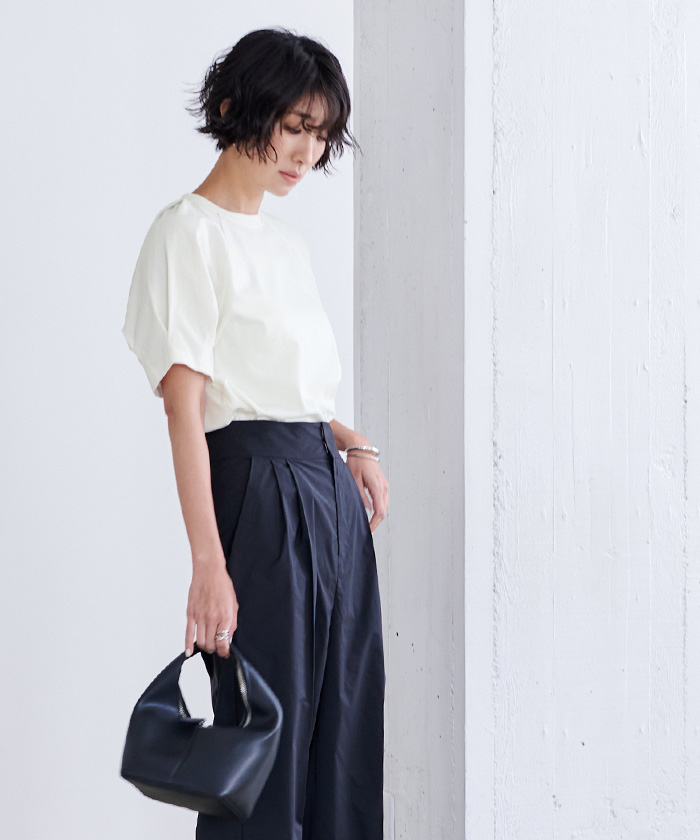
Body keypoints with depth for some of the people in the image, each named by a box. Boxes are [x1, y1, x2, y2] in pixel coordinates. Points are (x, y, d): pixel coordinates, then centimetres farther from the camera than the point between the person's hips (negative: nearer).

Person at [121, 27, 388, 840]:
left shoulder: (284, 235, 17)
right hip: (259, 490, -8)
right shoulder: (189, 232, -8)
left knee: (345, 737, 10)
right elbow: (184, 407, -15)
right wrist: (208, 563, -21)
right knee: (268, 739, -2)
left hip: (331, 495, 8)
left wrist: (352, 444, 8)